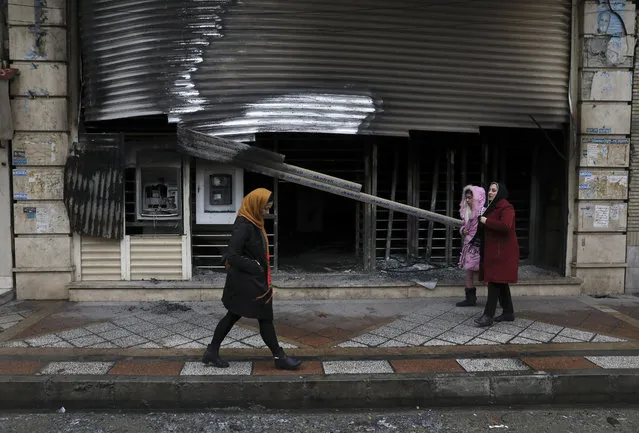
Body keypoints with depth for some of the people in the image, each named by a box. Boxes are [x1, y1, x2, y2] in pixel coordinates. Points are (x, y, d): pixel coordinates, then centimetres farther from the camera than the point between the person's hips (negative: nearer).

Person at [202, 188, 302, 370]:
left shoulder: (253, 223, 7)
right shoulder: (244, 226, -23)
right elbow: (231, 256, -26)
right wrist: (255, 267, -18)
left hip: (254, 279, 10)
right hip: (247, 281, -10)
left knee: (233, 315, 17)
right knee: (265, 317, 3)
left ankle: (212, 352, 27)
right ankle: (279, 357, 17)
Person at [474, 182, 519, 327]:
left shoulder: (506, 207, -13)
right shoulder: (492, 207, 18)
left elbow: (505, 226, -30)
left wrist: (486, 221, -20)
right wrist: (481, 224, 8)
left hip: (502, 252, -10)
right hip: (493, 250, 10)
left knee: (495, 281, -10)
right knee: (500, 282, 13)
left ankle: (488, 315, -10)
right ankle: (508, 313, 21)